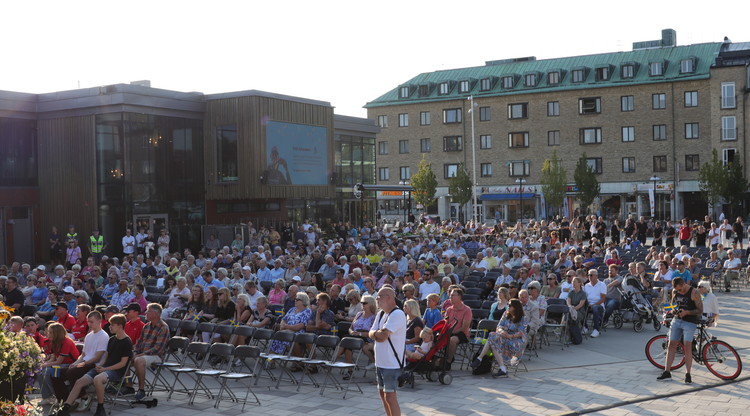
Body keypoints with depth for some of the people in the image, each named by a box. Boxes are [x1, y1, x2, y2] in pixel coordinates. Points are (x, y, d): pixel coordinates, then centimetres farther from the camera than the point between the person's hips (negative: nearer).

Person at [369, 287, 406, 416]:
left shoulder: (397, 314, -16)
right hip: (380, 361, 9)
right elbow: (371, 334, 7)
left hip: (392, 363, -9)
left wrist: (376, 333, -1)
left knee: (390, 396, -10)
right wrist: (379, 333, -13)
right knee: (382, 393, 18)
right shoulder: (381, 313, 14)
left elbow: (383, 335, -22)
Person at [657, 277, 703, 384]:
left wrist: (686, 312, -23)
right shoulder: (674, 292, 5)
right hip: (677, 320, 5)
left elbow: (700, 311, -10)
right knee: (671, 345, 2)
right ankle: (667, 372, 6)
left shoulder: (694, 293, -12)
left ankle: (687, 374, -1)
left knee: (687, 347, -10)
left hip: (690, 322, -5)